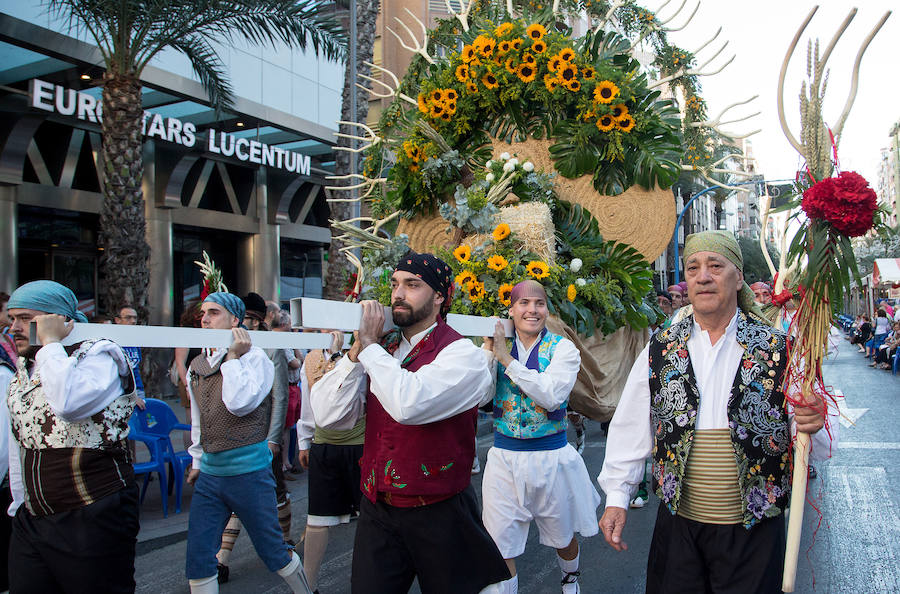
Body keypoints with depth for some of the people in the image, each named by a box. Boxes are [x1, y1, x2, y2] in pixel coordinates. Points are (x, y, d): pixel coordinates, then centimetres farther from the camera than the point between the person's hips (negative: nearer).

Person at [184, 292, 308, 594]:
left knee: (272, 551, 6)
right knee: (198, 558, 6)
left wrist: (232, 357, -17)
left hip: (248, 470, -6)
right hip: (209, 473, 6)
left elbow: (239, 404, -25)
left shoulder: (254, 357, -8)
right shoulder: (197, 365, 11)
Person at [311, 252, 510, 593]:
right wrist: (358, 349, -13)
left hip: (437, 514, -4)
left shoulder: (461, 354, -13)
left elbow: (408, 404, -32)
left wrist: (369, 344, -20)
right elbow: (329, 417, -5)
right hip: (375, 511, 5)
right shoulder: (381, 349, 4)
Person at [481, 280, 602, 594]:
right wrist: (489, 350, -16)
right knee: (499, 547, 0)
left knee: (563, 536, 20)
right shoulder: (498, 346, 2)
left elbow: (552, 396, -23)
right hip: (504, 457, 1)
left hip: (551, 457, -1)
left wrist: (507, 359, -21)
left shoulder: (562, 348, -6)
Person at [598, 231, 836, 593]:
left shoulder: (777, 351, -4)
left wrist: (811, 427, -24)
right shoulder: (660, 351, 1)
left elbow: (820, 445, -1)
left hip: (754, 528, -1)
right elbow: (631, 429, 4)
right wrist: (616, 498, 1)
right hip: (678, 525, 2)